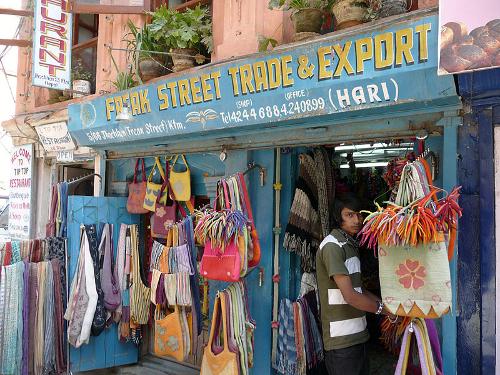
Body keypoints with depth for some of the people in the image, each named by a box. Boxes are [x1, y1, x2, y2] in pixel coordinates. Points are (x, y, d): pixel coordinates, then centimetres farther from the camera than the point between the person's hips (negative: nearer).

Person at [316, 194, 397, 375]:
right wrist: (384, 309, -8)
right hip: (342, 340, -9)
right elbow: (350, 296, -21)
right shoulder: (332, 246, -16)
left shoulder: (351, 245, 16)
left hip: (358, 334, 9)